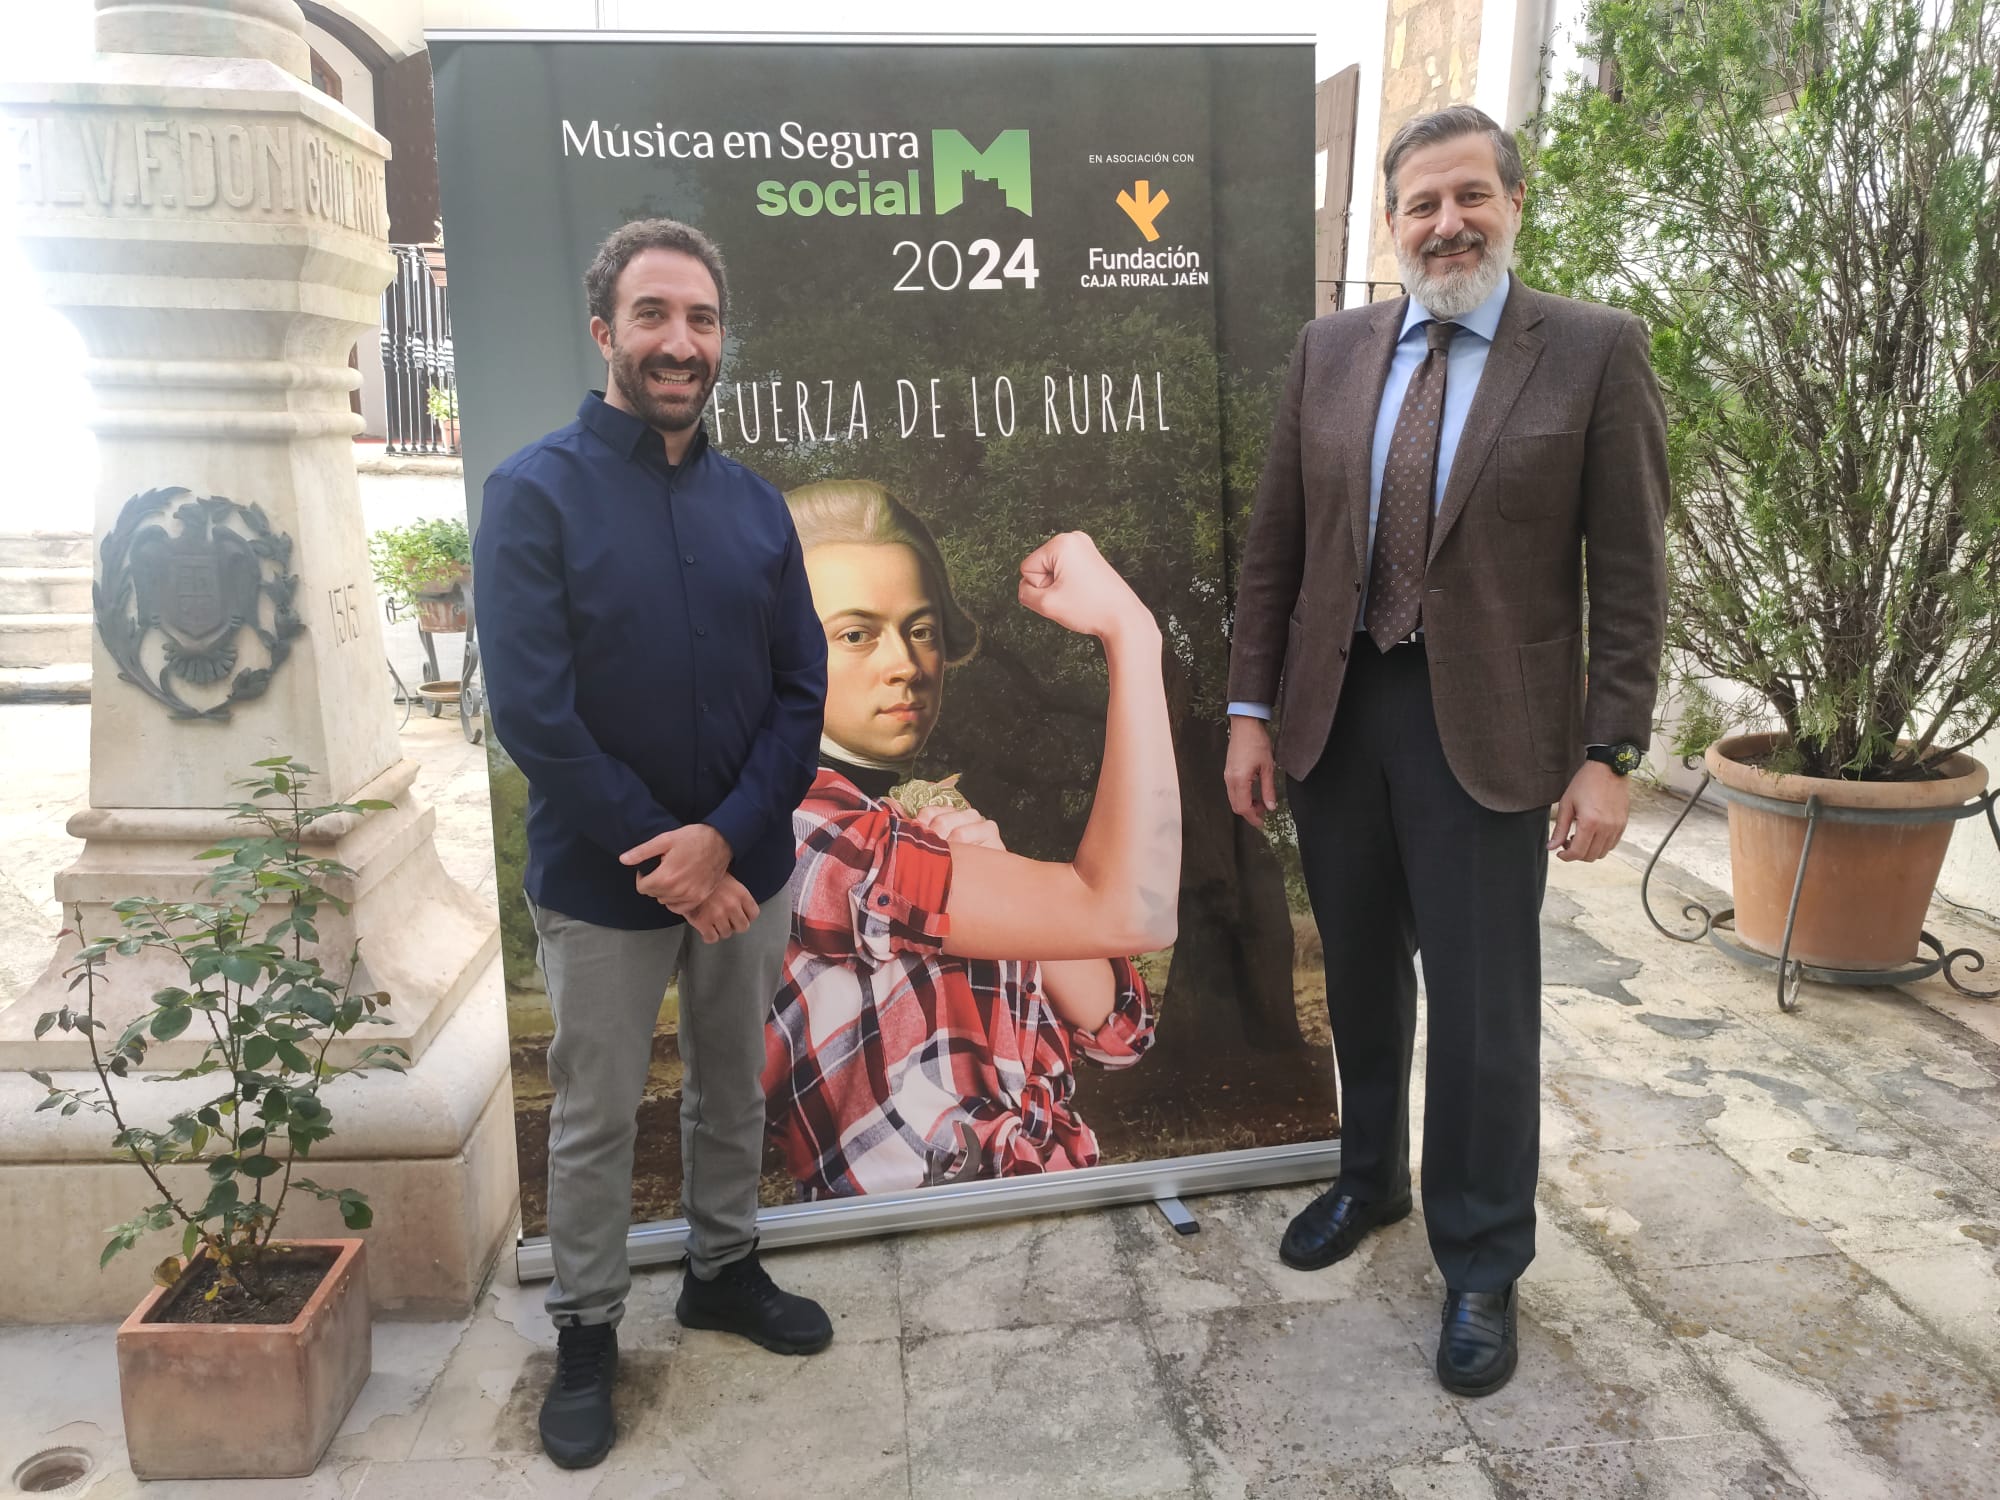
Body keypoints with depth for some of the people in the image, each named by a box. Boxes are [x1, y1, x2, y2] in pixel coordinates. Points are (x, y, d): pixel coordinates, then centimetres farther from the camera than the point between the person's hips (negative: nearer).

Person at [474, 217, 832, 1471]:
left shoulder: (756, 504, 1)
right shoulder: (536, 492, -11)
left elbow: (801, 691, -1)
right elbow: (532, 711, -17)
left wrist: (725, 835, -15)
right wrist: (671, 865, -16)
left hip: (745, 870, 4)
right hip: (602, 884, -3)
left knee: (734, 1089, 20)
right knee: (597, 1118, 12)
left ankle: (726, 1270, 41)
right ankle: (587, 1333, 32)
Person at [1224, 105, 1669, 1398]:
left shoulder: (1595, 351, -3)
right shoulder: (1331, 350, 6)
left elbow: (1629, 575, -5)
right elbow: (1276, 547, 7)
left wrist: (1610, 753, -10)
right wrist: (1252, 711, 2)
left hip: (1487, 727, -3)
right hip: (1336, 710, 4)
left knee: (1482, 1009, 3)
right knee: (1360, 979, 17)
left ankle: (1483, 1267, 24)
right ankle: (1370, 1180, 41)